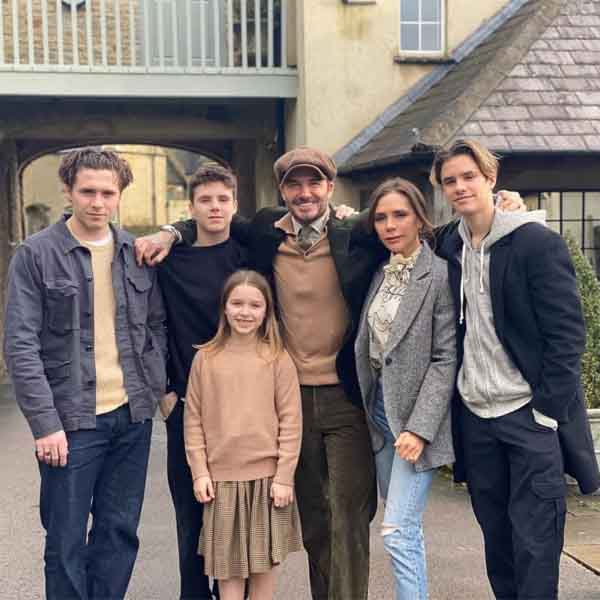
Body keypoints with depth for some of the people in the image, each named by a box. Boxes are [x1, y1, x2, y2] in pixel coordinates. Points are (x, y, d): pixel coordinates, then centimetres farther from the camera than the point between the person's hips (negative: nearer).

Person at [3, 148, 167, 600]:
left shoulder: (136, 253, 7)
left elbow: (156, 325, 14)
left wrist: (160, 387, 1)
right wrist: (45, 423, -15)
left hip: (133, 415, 4)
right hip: (71, 421, -4)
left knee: (120, 532, 12)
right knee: (67, 542, 5)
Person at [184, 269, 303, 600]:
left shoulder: (278, 359, -3)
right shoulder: (205, 358, 0)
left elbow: (291, 421, -4)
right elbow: (193, 419, 2)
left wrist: (284, 476, -7)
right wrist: (199, 472, -2)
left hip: (267, 477, 0)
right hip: (221, 477, 1)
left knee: (264, 560, 10)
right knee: (227, 563, 7)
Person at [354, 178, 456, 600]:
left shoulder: (440, 275, -12)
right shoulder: (381, 273, 9)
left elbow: (446, 358, -14)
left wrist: (419, 427, -18)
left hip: (416, 410, -7)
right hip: (380, 405, 7)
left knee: (398, 529, -9)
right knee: (404, 527, 14)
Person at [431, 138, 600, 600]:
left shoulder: (538, 242, -9)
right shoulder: (450, 247, 8)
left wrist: (547, 409, -14)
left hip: (530, 414, -5)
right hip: (475, 415, 6)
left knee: (535, 543, -3)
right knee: (497, 540, 14)